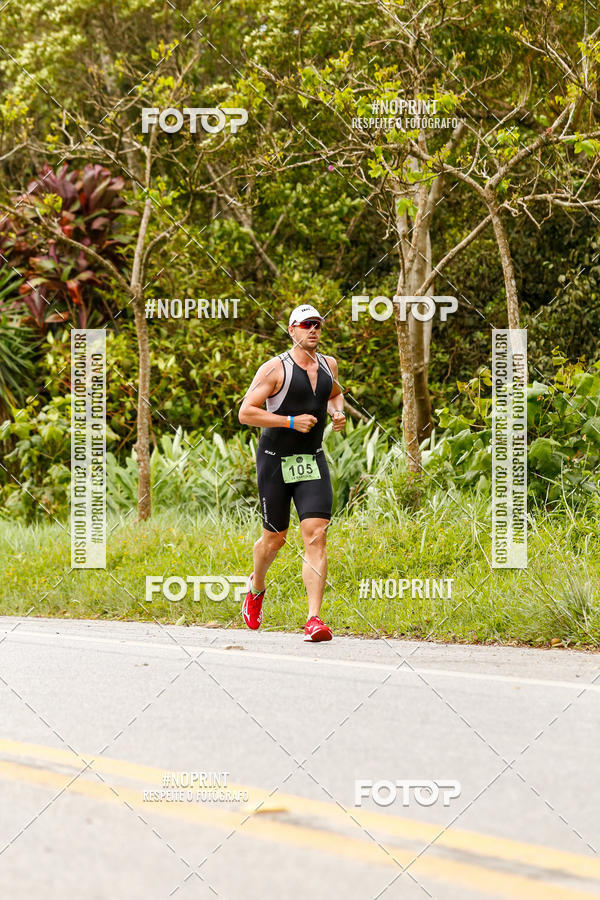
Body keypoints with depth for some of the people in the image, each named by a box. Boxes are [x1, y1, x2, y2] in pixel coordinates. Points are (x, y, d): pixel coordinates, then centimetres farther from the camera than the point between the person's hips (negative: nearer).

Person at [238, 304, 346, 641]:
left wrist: (338, 412, 6)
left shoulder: (329, 365, 7)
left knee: (316, 536, -13)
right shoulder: (275, 369, -10)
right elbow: (246, 412, -14)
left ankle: (315, 619, -17)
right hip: (275, 461, -3)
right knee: (274, 538, 9)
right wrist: (291, 421, -21)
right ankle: (256, 588, 42)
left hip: (313, 462, 3)